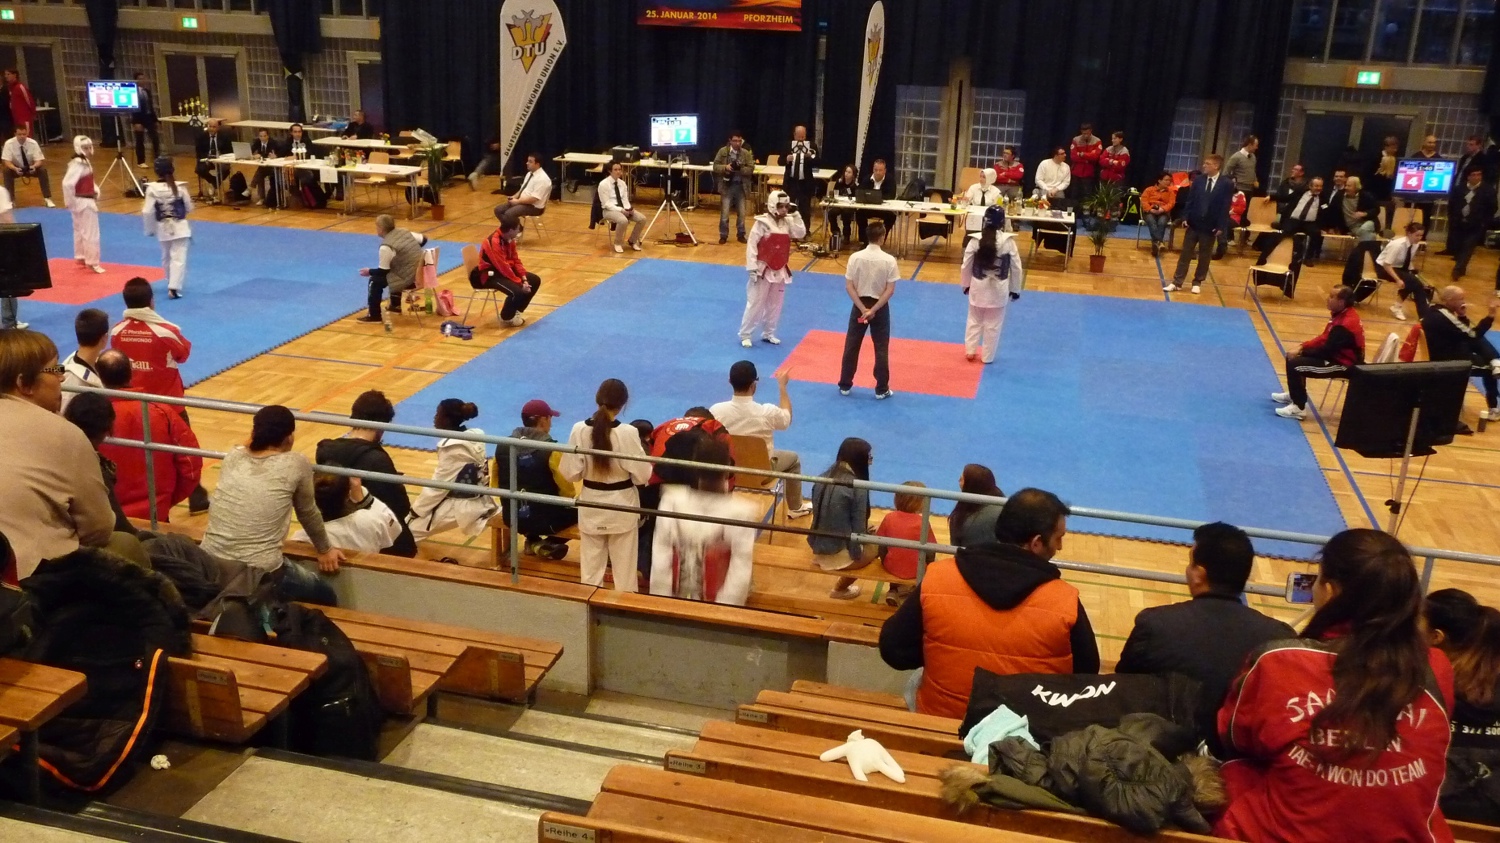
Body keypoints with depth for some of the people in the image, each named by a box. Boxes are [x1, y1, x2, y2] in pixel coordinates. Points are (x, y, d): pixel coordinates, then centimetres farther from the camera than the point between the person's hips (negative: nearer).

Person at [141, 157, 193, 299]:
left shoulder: (152, 188, -11)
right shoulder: (179, 187, -12)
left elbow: (148, 212, -10)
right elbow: (189, 208, -3)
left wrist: (150, 229, 4)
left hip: (163, 228, 2)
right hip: (180, 227, -2)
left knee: (166, 257, 21)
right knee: (178, 257, -3)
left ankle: (172, 284, 35)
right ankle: (174, 287, -14)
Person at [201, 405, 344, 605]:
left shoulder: (232, 457, 6)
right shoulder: (296, 464, -2)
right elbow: (307, 513, 14)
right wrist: (325, 550, 30)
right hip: (260, 574, -5)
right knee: (326, 597, 23)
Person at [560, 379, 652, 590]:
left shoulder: (579, 430, -11)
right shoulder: (628, 432, -18)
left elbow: (571, 473, -5)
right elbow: (642, 475, -13)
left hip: (590, 506, 3)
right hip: (621, 506, -2)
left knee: (591, 567, 15)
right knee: (624, 567, 11)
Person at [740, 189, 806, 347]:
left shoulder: (788, 222, 3)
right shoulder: (762, 222, -14)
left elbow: (801, 234, -9)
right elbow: (751, 245, -14)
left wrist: (796, 214, -12)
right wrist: (752, 268, -18)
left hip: (780, 271, 6)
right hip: (763, 270, -6)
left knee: (775, 304, 14)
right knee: (755, 303, -2)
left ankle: (768, 334, 28)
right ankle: (745, 335, 7)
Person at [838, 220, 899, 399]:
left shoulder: (855, 257, -10)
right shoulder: (889, 260, -13)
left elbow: (849, 287, -10)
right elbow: (890, 290, -15)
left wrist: (863, 308, -10)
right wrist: (874, 309, -13)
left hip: (859, 305, 1)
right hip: (880, 307, -1)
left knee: (851, 346, 13)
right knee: (881, 349, 9)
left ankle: (845, 385, 20)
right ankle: (881, 389, 14)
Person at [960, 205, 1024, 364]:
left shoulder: (975, 240, -13)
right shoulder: (1008, 241, -14)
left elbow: (966, 265, -4)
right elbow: (1016, 268, -6)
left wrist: (966, 285, 12)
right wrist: (1015, 290, 7)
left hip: (978, 287, 1)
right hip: (999, 290, -1)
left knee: (974, 320, 20)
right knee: (994, 324, 13)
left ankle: (970, 351, 28)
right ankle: (987, 356, 23)